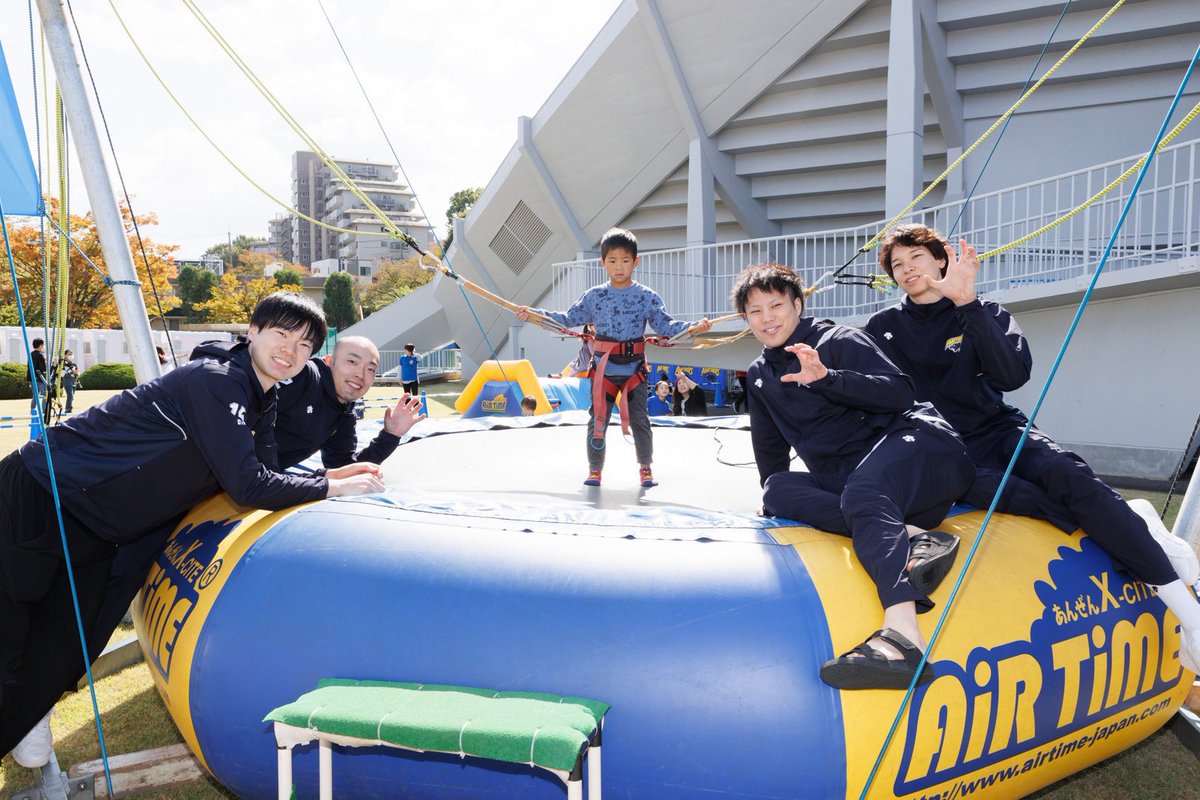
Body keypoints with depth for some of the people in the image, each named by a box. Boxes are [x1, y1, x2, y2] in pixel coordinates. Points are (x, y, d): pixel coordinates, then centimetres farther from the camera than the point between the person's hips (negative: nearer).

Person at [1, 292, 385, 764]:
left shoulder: (262, 404, 6)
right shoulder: (217, 381, -23)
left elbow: (264, 474, 5)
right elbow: (248, 487, -28)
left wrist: (333, 473, -6)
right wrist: (332, 488, -18)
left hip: (93, 537, 8)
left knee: (57, 663, 9)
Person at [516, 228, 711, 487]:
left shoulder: (647, 297, 1)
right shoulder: (594, 296, 5)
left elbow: (665, 325, -1)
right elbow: (568, 320, 10)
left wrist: (693, 327, -16)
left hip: (634, 368, -1)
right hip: (603, 367, 1)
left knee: (639, 420, 2)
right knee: (598, 419, 5)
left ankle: (645, 468, 17)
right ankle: (595, 469, 17)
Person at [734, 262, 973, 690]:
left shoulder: (839, 341, 2)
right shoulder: (759, 376, 20)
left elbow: (900, 393, -12)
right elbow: (771, 450, 31)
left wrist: (827, 377, -21)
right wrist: (776, 498, 30)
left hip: (913, 444, -6)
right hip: (846, 479, 7)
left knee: (861, 493, -38)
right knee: (778, 490, -21)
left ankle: (901, 631, -62)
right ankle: (911, 536, -36)